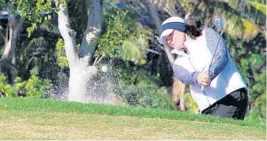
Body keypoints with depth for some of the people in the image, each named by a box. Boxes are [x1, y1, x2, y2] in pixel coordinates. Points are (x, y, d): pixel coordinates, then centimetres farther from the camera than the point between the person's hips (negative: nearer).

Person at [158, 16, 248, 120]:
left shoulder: (207, 35, 13)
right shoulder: (178, 64, 21)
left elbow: (221, 57, -5)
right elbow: (185, 77, -3)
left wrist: (210, 74, -26)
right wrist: (197, 77, -28)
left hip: (232, 95, -5)